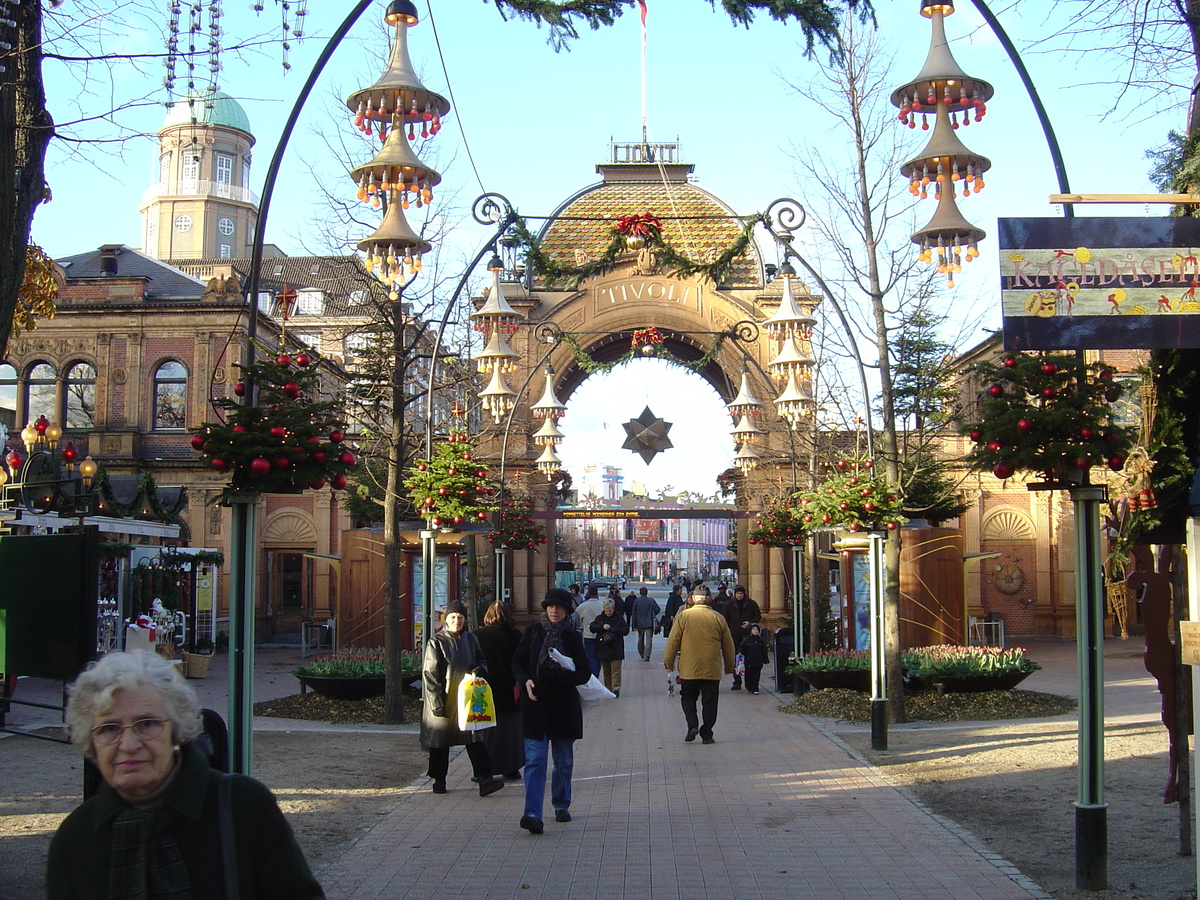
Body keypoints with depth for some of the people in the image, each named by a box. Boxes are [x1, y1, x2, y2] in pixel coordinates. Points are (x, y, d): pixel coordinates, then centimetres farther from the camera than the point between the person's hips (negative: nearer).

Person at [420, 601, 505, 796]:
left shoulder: (470, 639, 8)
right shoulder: (436, 642, -4)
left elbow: (481, 661, 20)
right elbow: (429, 674, -6)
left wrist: (480, 670, -5)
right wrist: (436, 702, -12)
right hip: (444, 700, -2)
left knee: (475, 740, -6)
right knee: (440, 742, 7)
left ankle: (484, 779, -12)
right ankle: (439, 780, 21)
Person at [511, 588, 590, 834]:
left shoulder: (573, 638, 4)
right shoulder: (533, 631, 5)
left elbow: (584, 673, 0)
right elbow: (518, 662, 7)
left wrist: (557, 677, -15)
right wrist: (526, 681, -13)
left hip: (563, 705, 1)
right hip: (535, 703, -1)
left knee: (563, 761, 12)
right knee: (535, 759, -10)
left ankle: (561, 805, 29)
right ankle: (532, 813, -16)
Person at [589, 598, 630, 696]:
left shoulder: (619, 618, 3)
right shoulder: (599, 618, 10)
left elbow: (625, 630, -4)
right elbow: (592, 628, 1)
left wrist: (611, 629, -11)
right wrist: (602, 627, -14)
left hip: (616, 648, -3)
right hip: (602, 648, 3)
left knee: (615, 670, -8)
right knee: (606, 671, 7)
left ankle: (616, 688, -9)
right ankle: (608, 688, 14)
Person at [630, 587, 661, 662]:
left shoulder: (636, 601, -3)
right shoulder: (651, 600, -4)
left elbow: (634, 613, -2)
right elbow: (657, 610, -4)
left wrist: (634, 625, 3)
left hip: (640, 624, 2)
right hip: (649, 623, -2)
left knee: (640, 639, 20)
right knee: (649, 640, -2)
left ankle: (641, 654, 29)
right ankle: (646, 656, -12)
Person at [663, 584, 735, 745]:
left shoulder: (683, 616, -4)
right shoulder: (718, 618, 0)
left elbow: (673, 641, -2)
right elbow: (728, 646, 8)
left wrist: (669, 662, 10)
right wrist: (729, 667, 21)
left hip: (689, 669, -1)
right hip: (712, 670, 1)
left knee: (688, 697, 15)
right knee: (709, 702, 8)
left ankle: (692, 725, -4)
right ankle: (707, 734, 7)